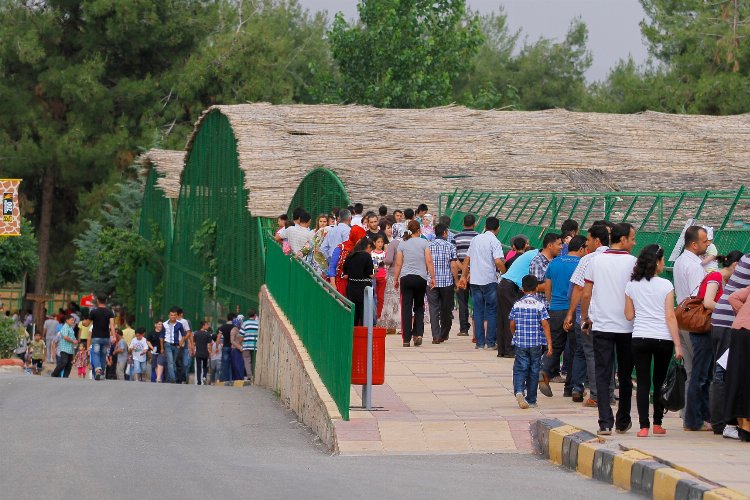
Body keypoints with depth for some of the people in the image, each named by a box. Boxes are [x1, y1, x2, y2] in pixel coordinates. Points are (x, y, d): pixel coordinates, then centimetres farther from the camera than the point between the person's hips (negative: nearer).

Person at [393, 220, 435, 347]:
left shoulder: (403, 244, 4)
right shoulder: (423, 242, 0)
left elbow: (398, 264, 3)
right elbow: (429, 261, -4)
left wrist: (395, 279, 11)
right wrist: (432, 278, 1)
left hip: (405, 278, 0)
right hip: (421, 278, 0)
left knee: (406, 308, 1)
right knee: (419, 307, 15)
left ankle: (406, 339, -2)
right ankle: (418, 333, -1)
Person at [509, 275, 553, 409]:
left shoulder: (517, 305, 1)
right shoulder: (539, 305, -5)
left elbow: (512, 324, 3)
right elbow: (545, 325, -10)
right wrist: (549, 344, -9)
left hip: (520, 343, 1)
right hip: (536, 343, -1)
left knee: (520, 368, 2)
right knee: (534, 371, 9)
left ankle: (519, 391, -25)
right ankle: (531, 400, 15)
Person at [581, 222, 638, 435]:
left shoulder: (596, 261, 3)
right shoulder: (632, 262, -6)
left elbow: (586, 294, 4)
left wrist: (584, 318, 17)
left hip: (601, 326, 1)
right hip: (626, 326, -1)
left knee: (602, 375, 0)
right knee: (625, 376, 12)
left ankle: (605, 423, -10)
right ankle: (623, 422, 21)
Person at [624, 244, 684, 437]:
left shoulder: (631, 285, 2)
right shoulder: (665, 285, -5)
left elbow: (629, 315, 8)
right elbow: (670, 317, -7)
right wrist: (677, 344, -5)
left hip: (639, 339, 1)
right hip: (663, 338, -1)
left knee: (643, 383, 2)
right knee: (659, 382, 13)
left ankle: (644, 426, -5)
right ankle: (657, 424, 17)